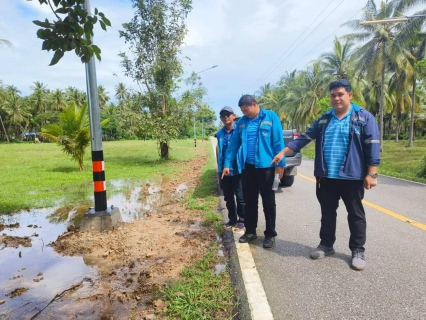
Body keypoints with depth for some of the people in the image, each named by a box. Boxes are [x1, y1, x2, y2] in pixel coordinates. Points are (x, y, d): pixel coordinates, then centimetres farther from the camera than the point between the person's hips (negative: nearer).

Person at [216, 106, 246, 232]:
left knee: (240, 197, 6)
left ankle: (242, 221, 19)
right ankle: (232, 219, 30)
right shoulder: (219, 134, 7)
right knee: (228, 198, 15)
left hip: (238, 169, -5)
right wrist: (220, 168, 12)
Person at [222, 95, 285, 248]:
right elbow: (234, 144, 10)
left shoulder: (271, 117, -5)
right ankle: (250, 231, 28)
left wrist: (280, 163, -11)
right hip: (248, 167, 4)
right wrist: (227, 164, 7)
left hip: (266, 166, -4)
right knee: (249, 201, 14)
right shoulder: (242, 122, 7)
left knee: (268, 202, 7)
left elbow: (278, 141, -8)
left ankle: (270, 234, 19)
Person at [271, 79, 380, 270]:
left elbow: (372, 146, -7)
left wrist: (371, 173, -13)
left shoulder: (364, 117, -3)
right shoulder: (324, 119, 10)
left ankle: (358, 251, 22)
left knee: (355, 214, 9)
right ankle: (326, 245, 30)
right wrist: (283, 153, 4)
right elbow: (304, 138, 9)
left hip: (352, 176, -4)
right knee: (327, 213, 14)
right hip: (326, 176, 4)